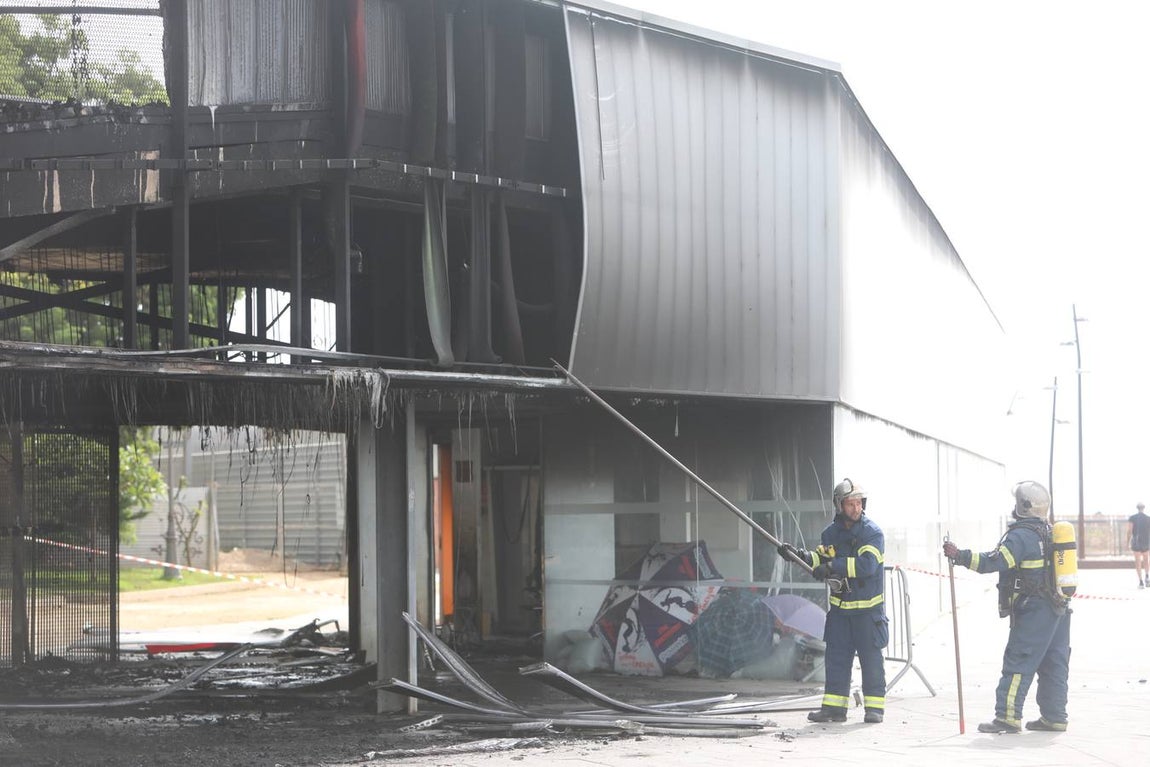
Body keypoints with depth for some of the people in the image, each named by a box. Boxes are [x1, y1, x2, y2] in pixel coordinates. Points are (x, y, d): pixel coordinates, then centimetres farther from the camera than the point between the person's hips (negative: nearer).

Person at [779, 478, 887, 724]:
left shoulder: (872, 532, -12)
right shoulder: (831, 533, 6)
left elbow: (867, 565, -25)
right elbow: (822, 557, 17)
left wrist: (833, 566, -29)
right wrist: (800, 555, -2)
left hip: (868, 608, -5)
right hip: (840, 607, 5)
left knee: (871, 658, -1)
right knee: (836, 656, 6)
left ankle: (874, 707, 6)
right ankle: (834, 707, 10)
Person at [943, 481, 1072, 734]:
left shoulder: (1021, 535, -14)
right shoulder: (1051, 532, 14)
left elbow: (994, 561, -23)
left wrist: (959, 555, -21)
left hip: (1034, 611, -9)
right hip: (1058, 607, 9)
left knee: (1018, 663, -8)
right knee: (1053, 664, 11)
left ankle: (1008, 716, -12)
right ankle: (1054, 717, 14)